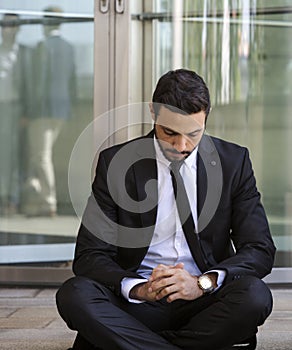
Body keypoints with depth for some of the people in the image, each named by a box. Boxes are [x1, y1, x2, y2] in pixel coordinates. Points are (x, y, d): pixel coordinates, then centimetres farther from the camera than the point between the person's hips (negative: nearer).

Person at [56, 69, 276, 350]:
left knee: (254, 295, -32)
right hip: (138, 304, -1)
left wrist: (203, 283, -21)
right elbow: (89, 255, -4)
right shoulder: (115, 163, 0)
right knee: (74, 293, -29)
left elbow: (260, 250, -2)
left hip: (202, 300, 1)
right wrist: (138, 289, -26)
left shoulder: (234, 162, 3)